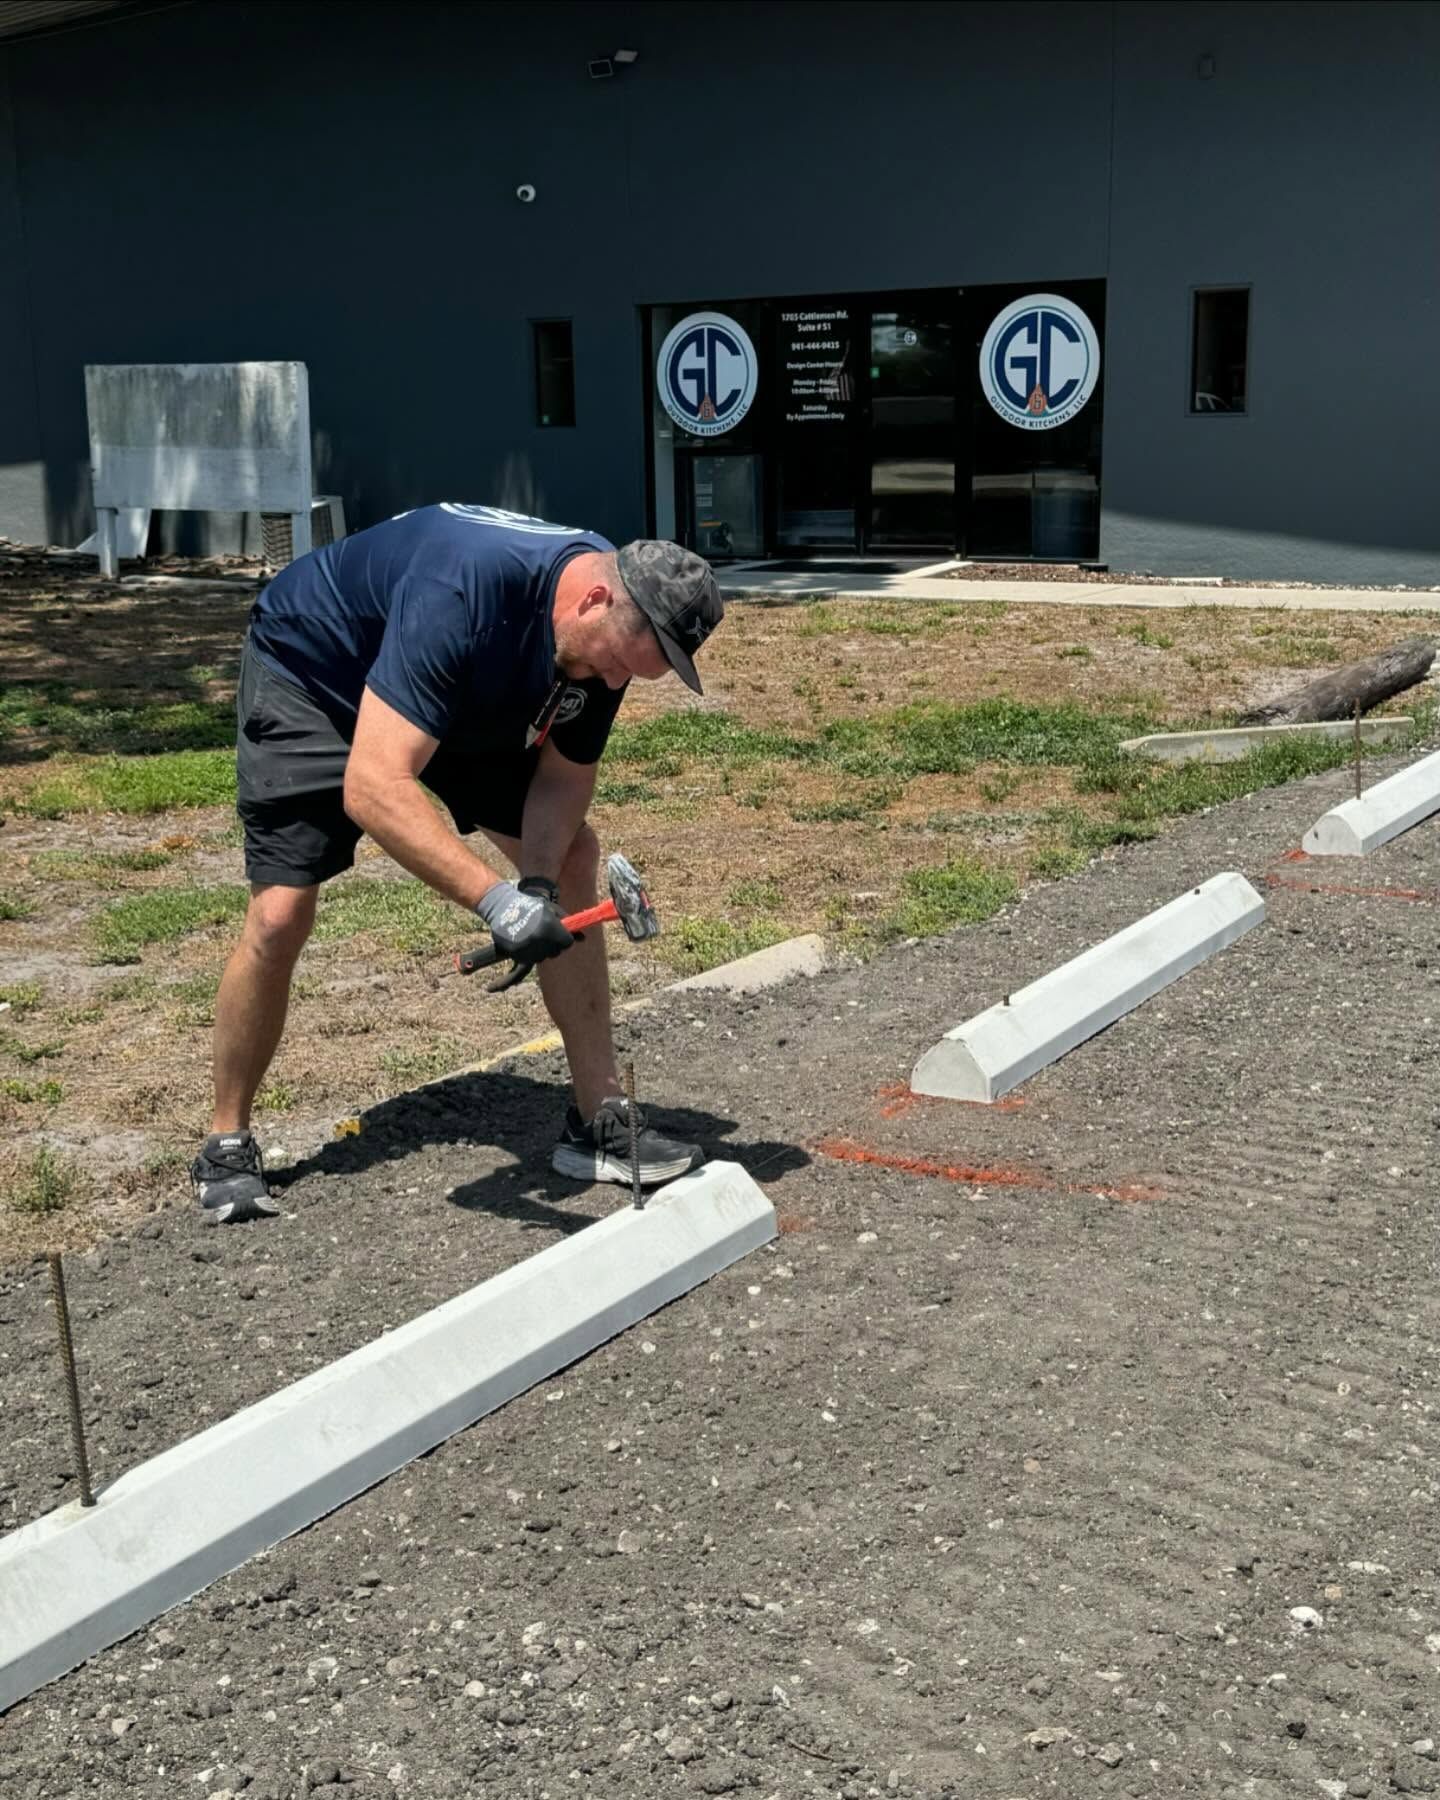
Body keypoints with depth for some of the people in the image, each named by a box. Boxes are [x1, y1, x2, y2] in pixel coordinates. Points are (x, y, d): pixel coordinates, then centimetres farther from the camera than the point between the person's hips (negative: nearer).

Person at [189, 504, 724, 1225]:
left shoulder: (614, 625, -20)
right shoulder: (463, 594, -43)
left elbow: (564, 777, -9)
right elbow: (371, 787, -48)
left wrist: (539, 885, -27)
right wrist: (497, 898, -55)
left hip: (467, 699, 7)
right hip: (310, 671, -6)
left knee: (571, 857, -4)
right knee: (280, 914, -18)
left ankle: (598, 1122, 3)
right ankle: (226, 1146, 5)